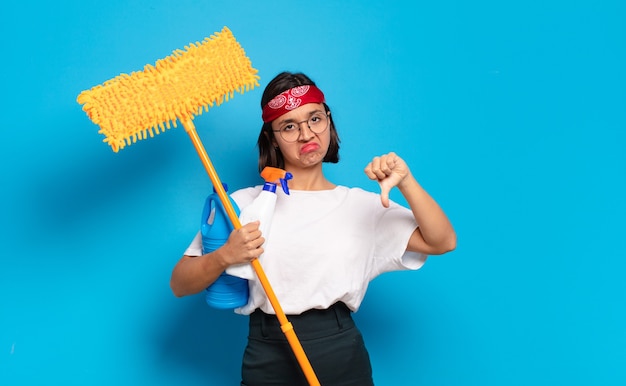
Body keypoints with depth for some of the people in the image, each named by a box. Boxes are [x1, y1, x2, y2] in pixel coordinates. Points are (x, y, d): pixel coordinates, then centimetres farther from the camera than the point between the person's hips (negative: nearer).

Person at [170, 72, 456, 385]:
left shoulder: (361, 205, 2)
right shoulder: (243, 204, 0)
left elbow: (442, 242, -6)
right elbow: (179, 285, -2)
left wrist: (405, 182, -18)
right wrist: (225, 256, -22)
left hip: (343, 357, 1)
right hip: (268, 360, -1)